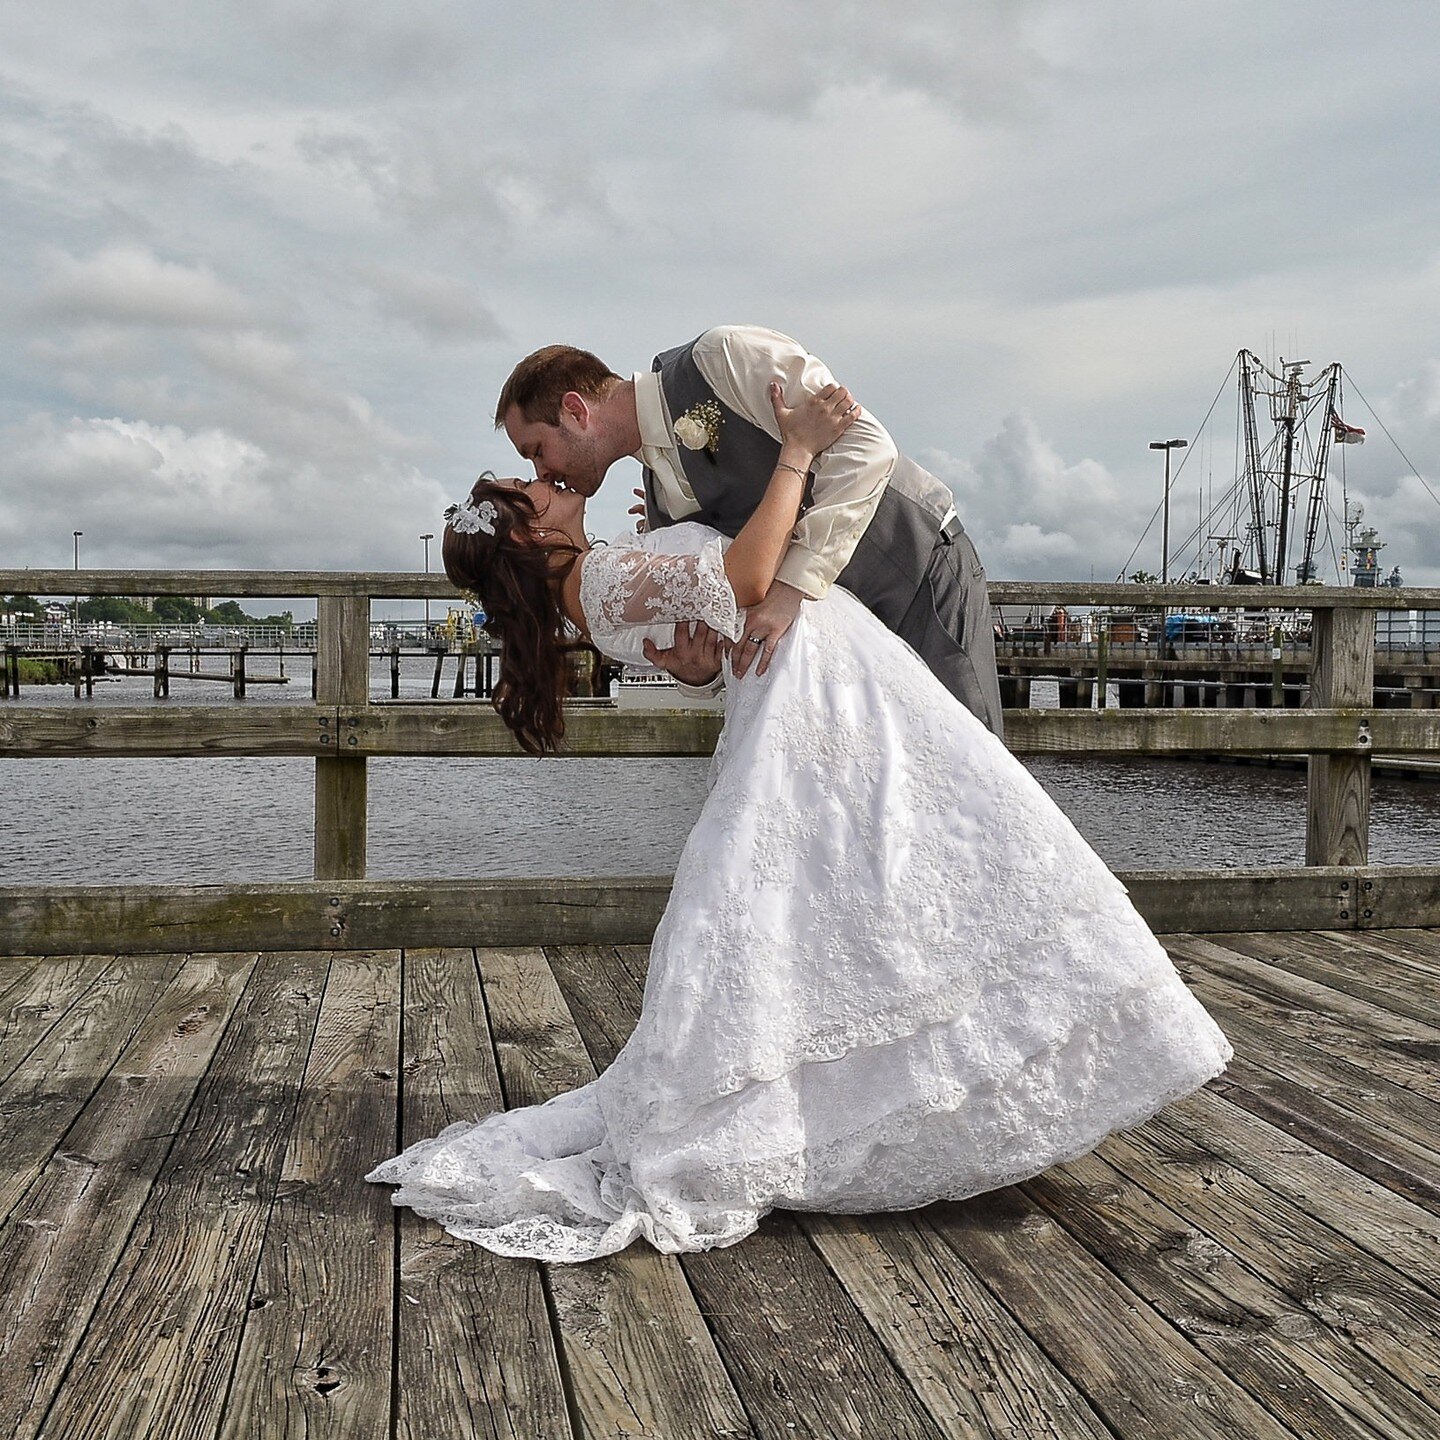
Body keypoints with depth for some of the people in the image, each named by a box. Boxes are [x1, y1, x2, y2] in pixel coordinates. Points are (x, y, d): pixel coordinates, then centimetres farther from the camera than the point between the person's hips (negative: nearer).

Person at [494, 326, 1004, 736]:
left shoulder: (723, 358, -15)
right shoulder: (661, 503, 6)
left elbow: (866, 446, -24)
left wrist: (792, 584, -29)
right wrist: (702, 670, -18)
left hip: (928, 575, -6)